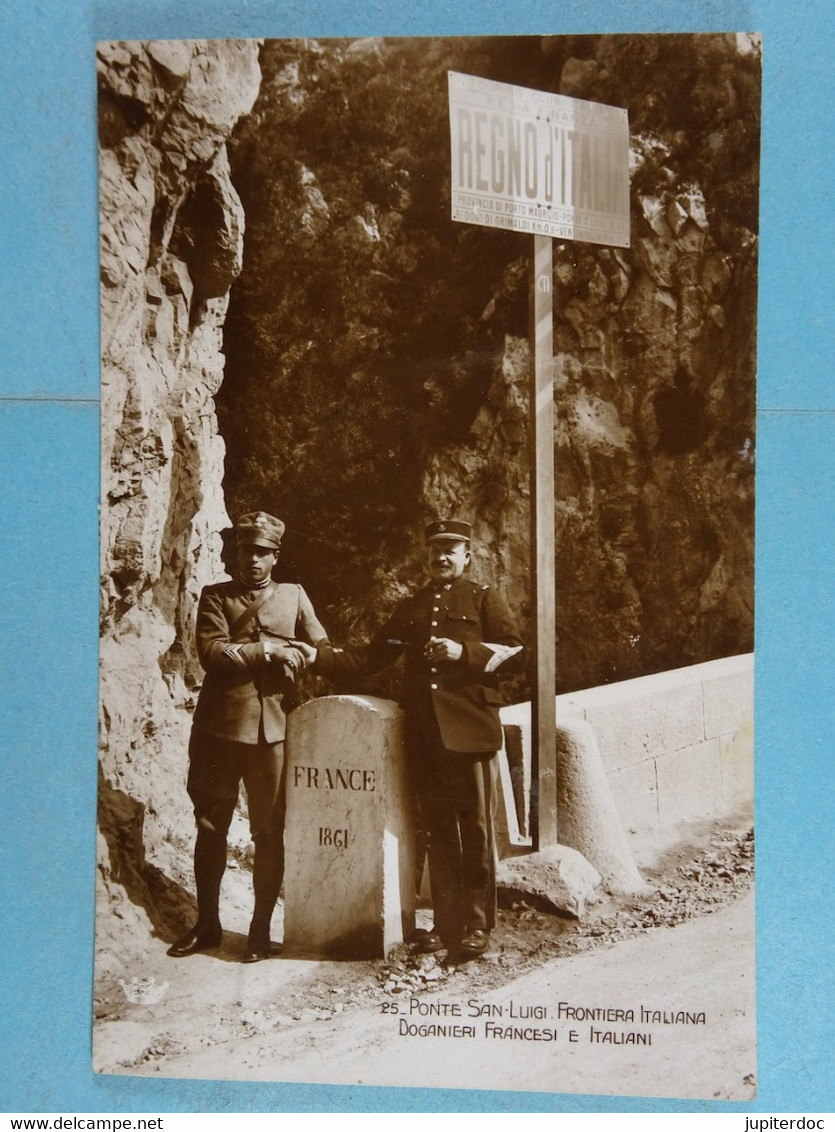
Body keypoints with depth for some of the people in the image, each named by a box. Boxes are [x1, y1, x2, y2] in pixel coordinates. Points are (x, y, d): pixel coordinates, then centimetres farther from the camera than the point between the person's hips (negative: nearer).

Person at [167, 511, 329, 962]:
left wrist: (300, 661, -6)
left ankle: (261, 929, 17)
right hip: (219, 725, 0)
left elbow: (323, 649, 12)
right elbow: (211, 652, -9)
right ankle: (206, 924, 23)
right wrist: (266, 650, -12)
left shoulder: (294, 595, 12)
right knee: (210, 827, 9)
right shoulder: (215, 596, 7)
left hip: (272, 727, 0)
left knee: (269, 832, 4)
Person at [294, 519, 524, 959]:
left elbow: (513, 651, -1)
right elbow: (370, 657, 15)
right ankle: (446, 923, 18)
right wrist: (319, 657, 3)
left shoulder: (483, 598, 7)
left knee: (476, 828, 1)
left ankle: (478, 926, 11)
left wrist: (464, 652, -15)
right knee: (437, 830, 8)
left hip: (470, 731, -4)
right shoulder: (410, 607, 19)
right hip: (423, 733, 4)